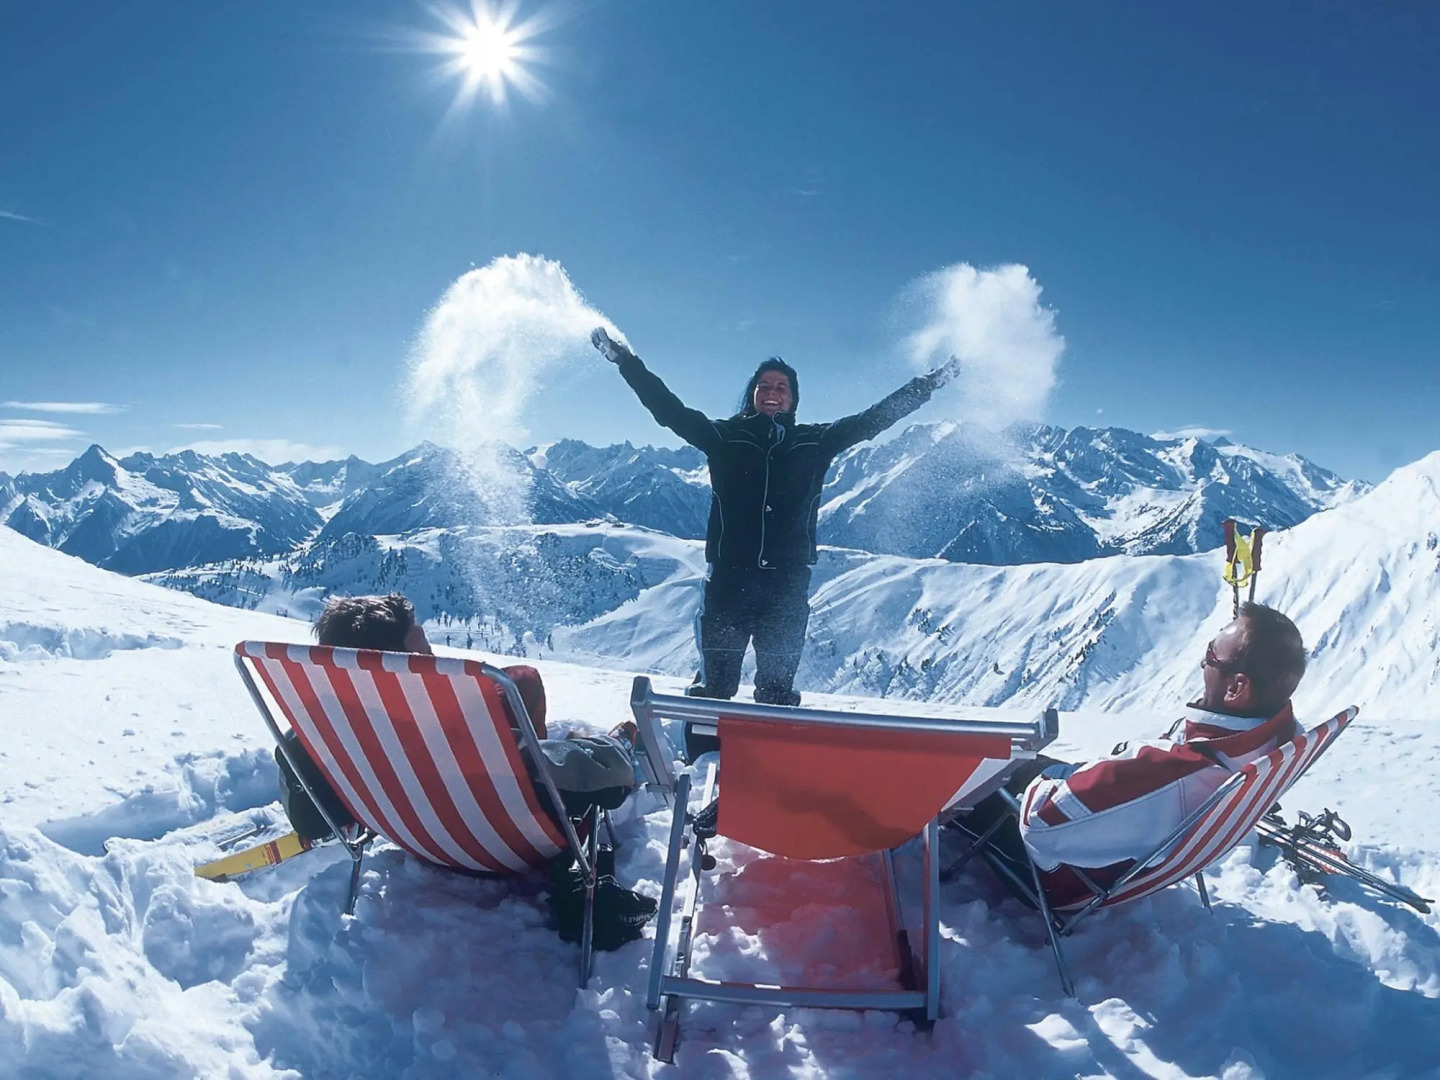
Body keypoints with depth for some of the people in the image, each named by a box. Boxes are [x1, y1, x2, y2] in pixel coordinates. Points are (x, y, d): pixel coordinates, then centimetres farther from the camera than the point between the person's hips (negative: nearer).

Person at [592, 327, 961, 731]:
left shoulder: (815, 442, 12)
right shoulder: (725, 437, 8)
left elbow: (874, 418, 14)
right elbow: (669, 409, 5)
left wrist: (930, 383, 14)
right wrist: (627, 362, 0)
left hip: (788, 583, 1)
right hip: (728, 577, -1)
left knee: (777, 687, 7)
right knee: (715, 684, 2)